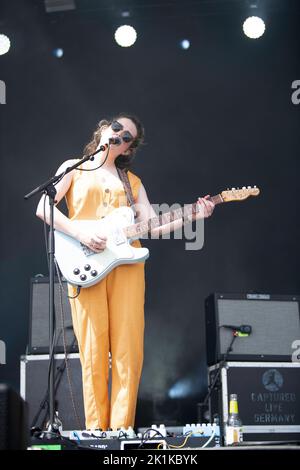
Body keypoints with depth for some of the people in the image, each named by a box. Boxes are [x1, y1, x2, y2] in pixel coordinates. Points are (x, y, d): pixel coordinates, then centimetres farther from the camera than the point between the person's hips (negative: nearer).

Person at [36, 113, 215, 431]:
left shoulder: (132, 181, 20)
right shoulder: (74, 168, 13)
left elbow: (152, 226, 9)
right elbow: (43, 208, 1)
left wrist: (193, 216, -5)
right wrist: (81, 235, -12)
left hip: (126, 264, 3)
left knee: (128, 349, -4)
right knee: (94, 351, -5)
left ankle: (121, 428, 1)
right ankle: (97, 430, 1)